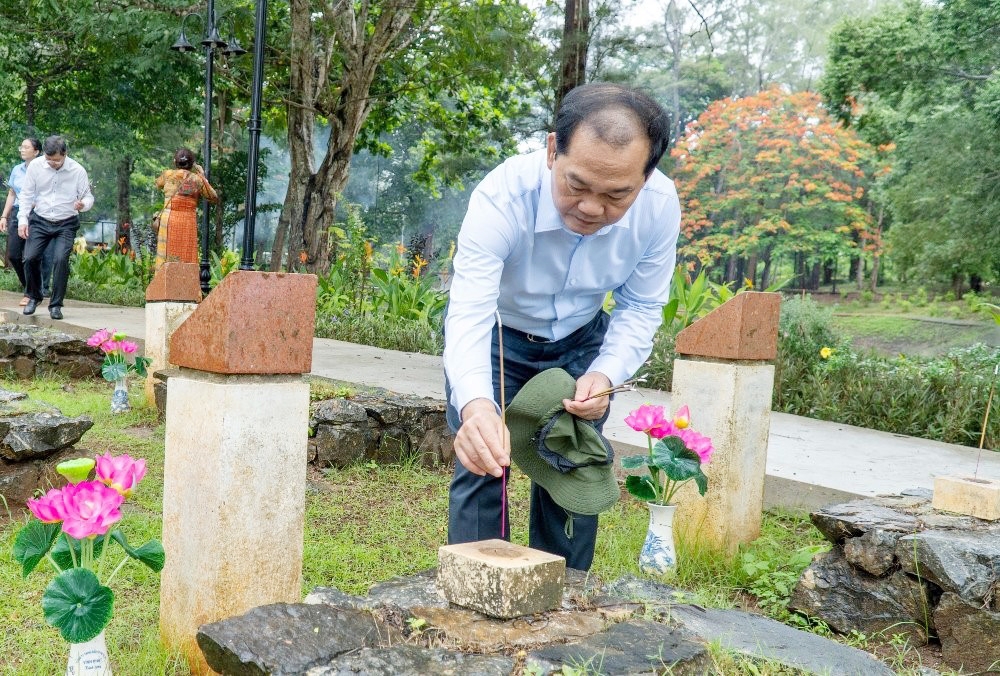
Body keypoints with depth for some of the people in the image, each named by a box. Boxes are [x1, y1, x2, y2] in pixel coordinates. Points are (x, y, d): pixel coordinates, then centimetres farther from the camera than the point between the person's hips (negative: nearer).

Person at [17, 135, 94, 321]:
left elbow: (88, 197, -2)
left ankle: (56, 305, -4)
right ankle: (34, 297, 18)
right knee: (30, 258, -9)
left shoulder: (77, 171, -10)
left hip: (66, 224, -2)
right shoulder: (35, 165, -6)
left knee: (60, 259, -19)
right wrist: (22, 219, -6)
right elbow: (27, 194, 1)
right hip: (40, 220, 2)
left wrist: (83, 204, -26)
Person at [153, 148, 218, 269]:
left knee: (167, 259, 3)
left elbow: (158, 184, 27)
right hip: (188, 222, 0)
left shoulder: (168, 174, 4)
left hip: (168, 220, 1)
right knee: (186, 259, 2)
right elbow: (214, 198, 11)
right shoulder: (197, 179, 0)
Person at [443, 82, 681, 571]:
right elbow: (469, 314, -45)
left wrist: (606, 374, -33)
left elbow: (640, 309, -14)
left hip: (580, 342, 3)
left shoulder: (659, 207, -27)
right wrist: (474, 406, -63)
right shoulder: (501, 197, -37)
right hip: (494, 334, -3)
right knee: (481, 467, -9)